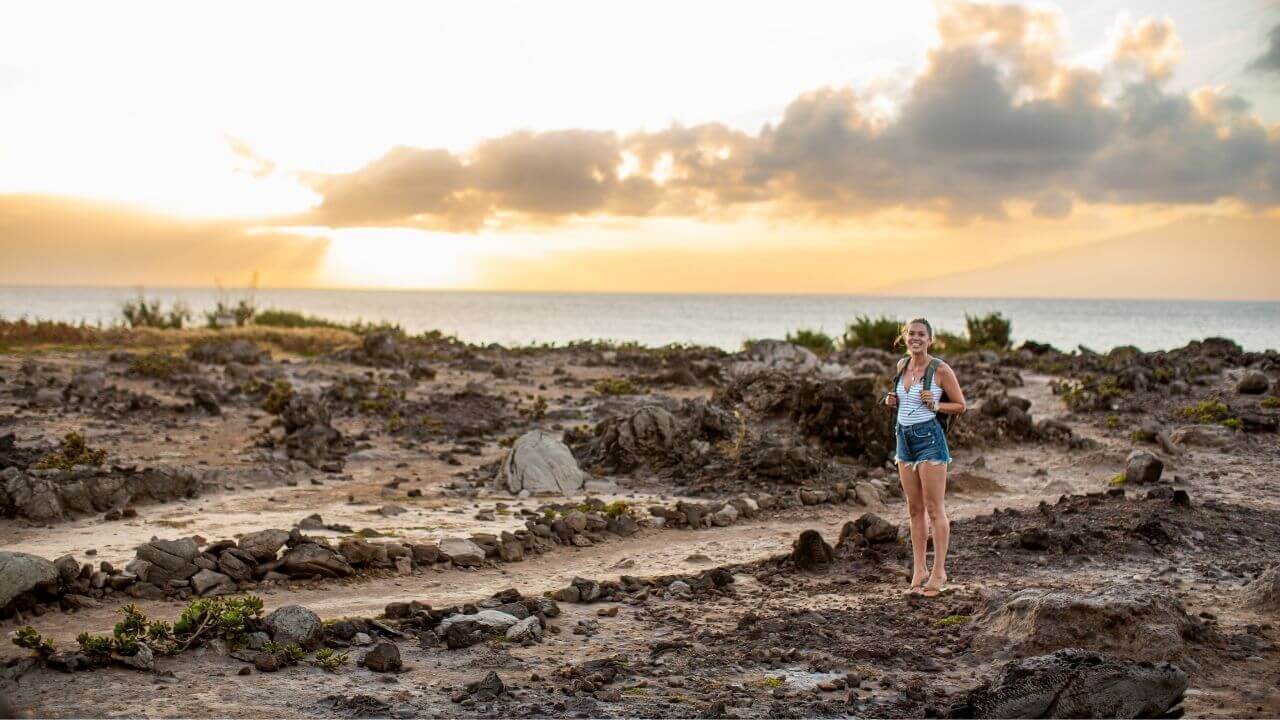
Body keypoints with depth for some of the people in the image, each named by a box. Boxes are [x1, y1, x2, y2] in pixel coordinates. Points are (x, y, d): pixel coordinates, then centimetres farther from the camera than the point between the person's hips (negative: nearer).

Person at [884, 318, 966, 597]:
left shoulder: (941, 369, -8)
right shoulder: (902, 365, 9)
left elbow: (961, 406, -2)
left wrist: (935, 405, -18)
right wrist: (893, 400, 4)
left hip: (929, 438, -6)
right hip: (905, 438, 6)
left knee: (934, 509, -3)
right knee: (914, 509, 9)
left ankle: (939, 571, 4)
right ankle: (918, 571, 15)